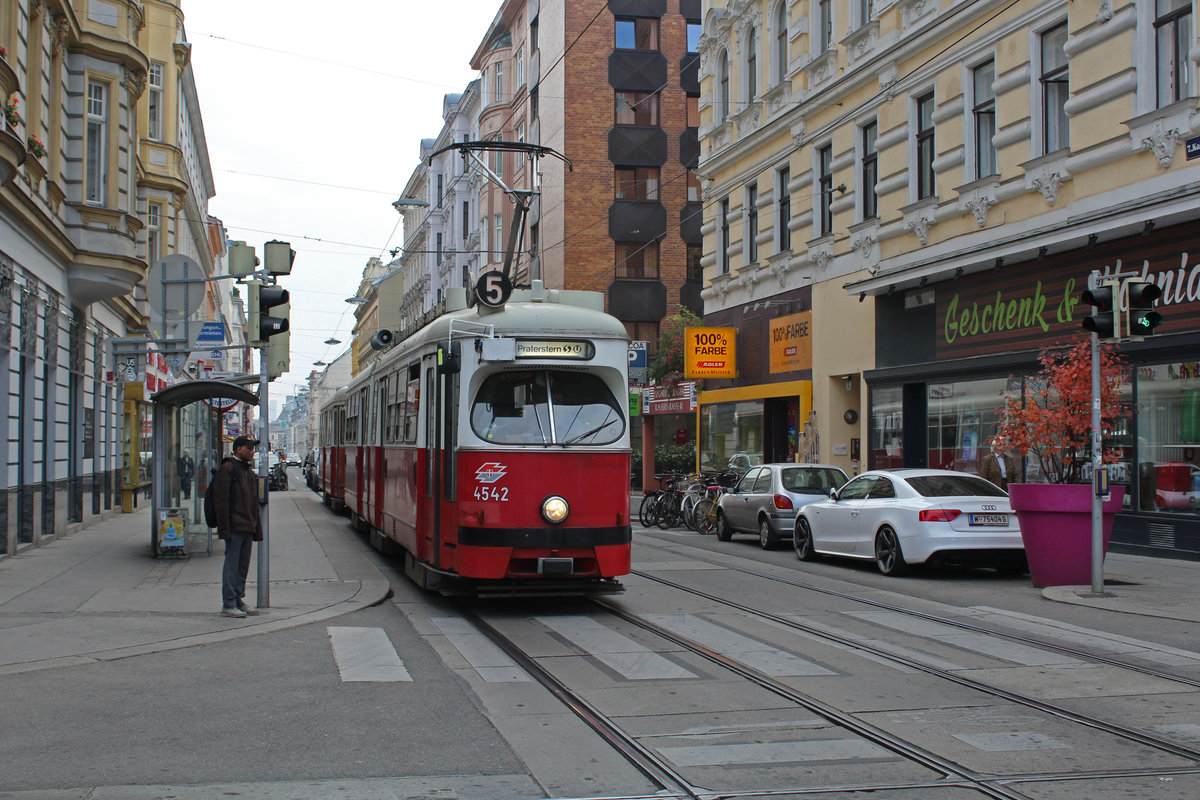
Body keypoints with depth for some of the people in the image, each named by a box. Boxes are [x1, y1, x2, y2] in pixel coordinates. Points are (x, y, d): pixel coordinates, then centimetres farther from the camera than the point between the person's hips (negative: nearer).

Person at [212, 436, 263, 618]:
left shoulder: (249, 471, 18)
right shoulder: (227, 469, -8)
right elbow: (221, 500, -14)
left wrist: (256, 528, 17)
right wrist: (225, 529, -19)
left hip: (247, 528, 8)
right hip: (234, 527, -8)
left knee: (243, 566, 12)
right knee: (232, 566, -4)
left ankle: (239, 601, 19)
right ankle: (228, 605, 0)